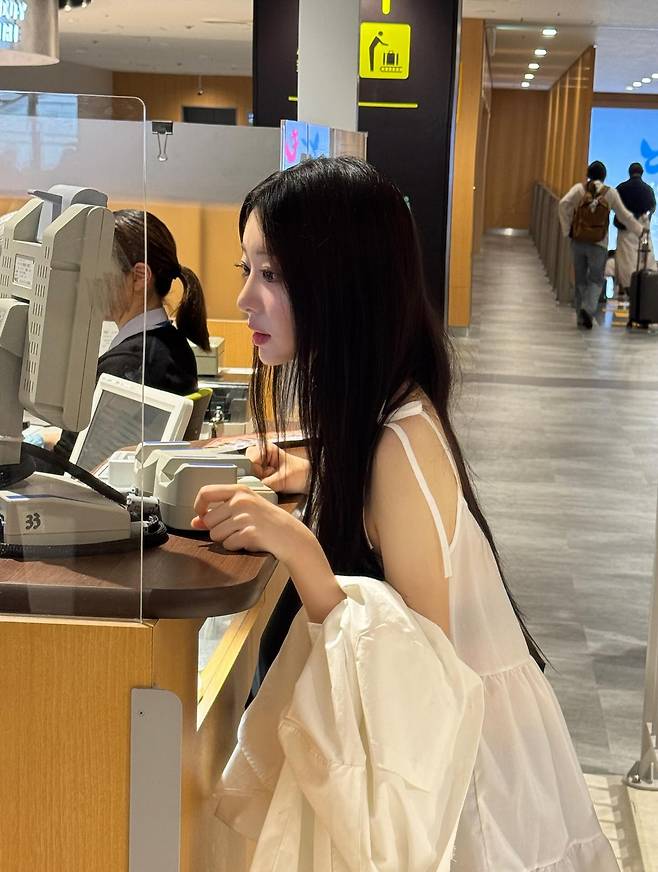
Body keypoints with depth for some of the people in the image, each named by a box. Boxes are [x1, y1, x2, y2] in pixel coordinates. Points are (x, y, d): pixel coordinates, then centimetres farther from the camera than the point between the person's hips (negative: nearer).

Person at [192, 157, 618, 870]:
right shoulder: (369, 409, 0)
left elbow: (415, 662, -26)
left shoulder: (401, 437, -26)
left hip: (461, 743, -8)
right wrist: (318, 477, 3)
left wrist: (297, 549, -35)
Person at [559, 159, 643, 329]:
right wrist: (640, 229, 18)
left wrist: (566, 228, -6)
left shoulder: (580, 188, -1)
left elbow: (563, 204, -16)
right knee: (596, 280, 8)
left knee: (580, 280, 13)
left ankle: (581, 317, 17)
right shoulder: (610, 193, -2)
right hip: (598, 245, -2)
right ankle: (588, 308, -16)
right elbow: (624, 216, 4)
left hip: (578, 243, 2)